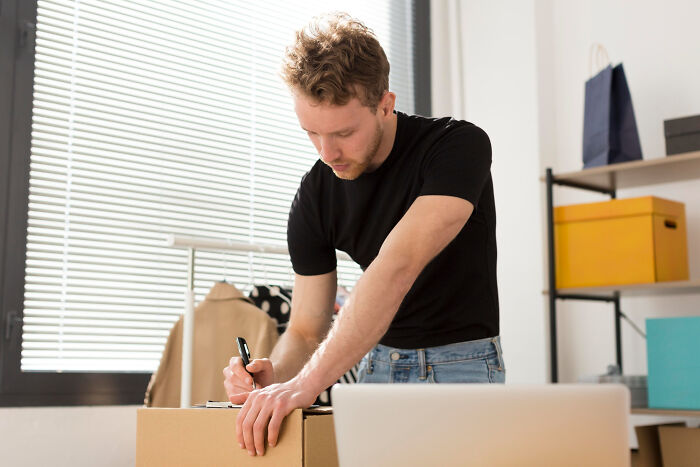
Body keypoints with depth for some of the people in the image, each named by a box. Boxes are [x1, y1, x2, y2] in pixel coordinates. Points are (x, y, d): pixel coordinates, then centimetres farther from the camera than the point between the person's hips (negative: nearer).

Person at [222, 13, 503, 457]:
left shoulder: (458, 145, -20)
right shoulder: (315, 195, -5)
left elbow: (398, 268, -34)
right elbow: (308, 329, -1)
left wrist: (308, 382, -42)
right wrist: (271, 375, -24)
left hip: (462, 367, -4)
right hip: (378, 366, 4)